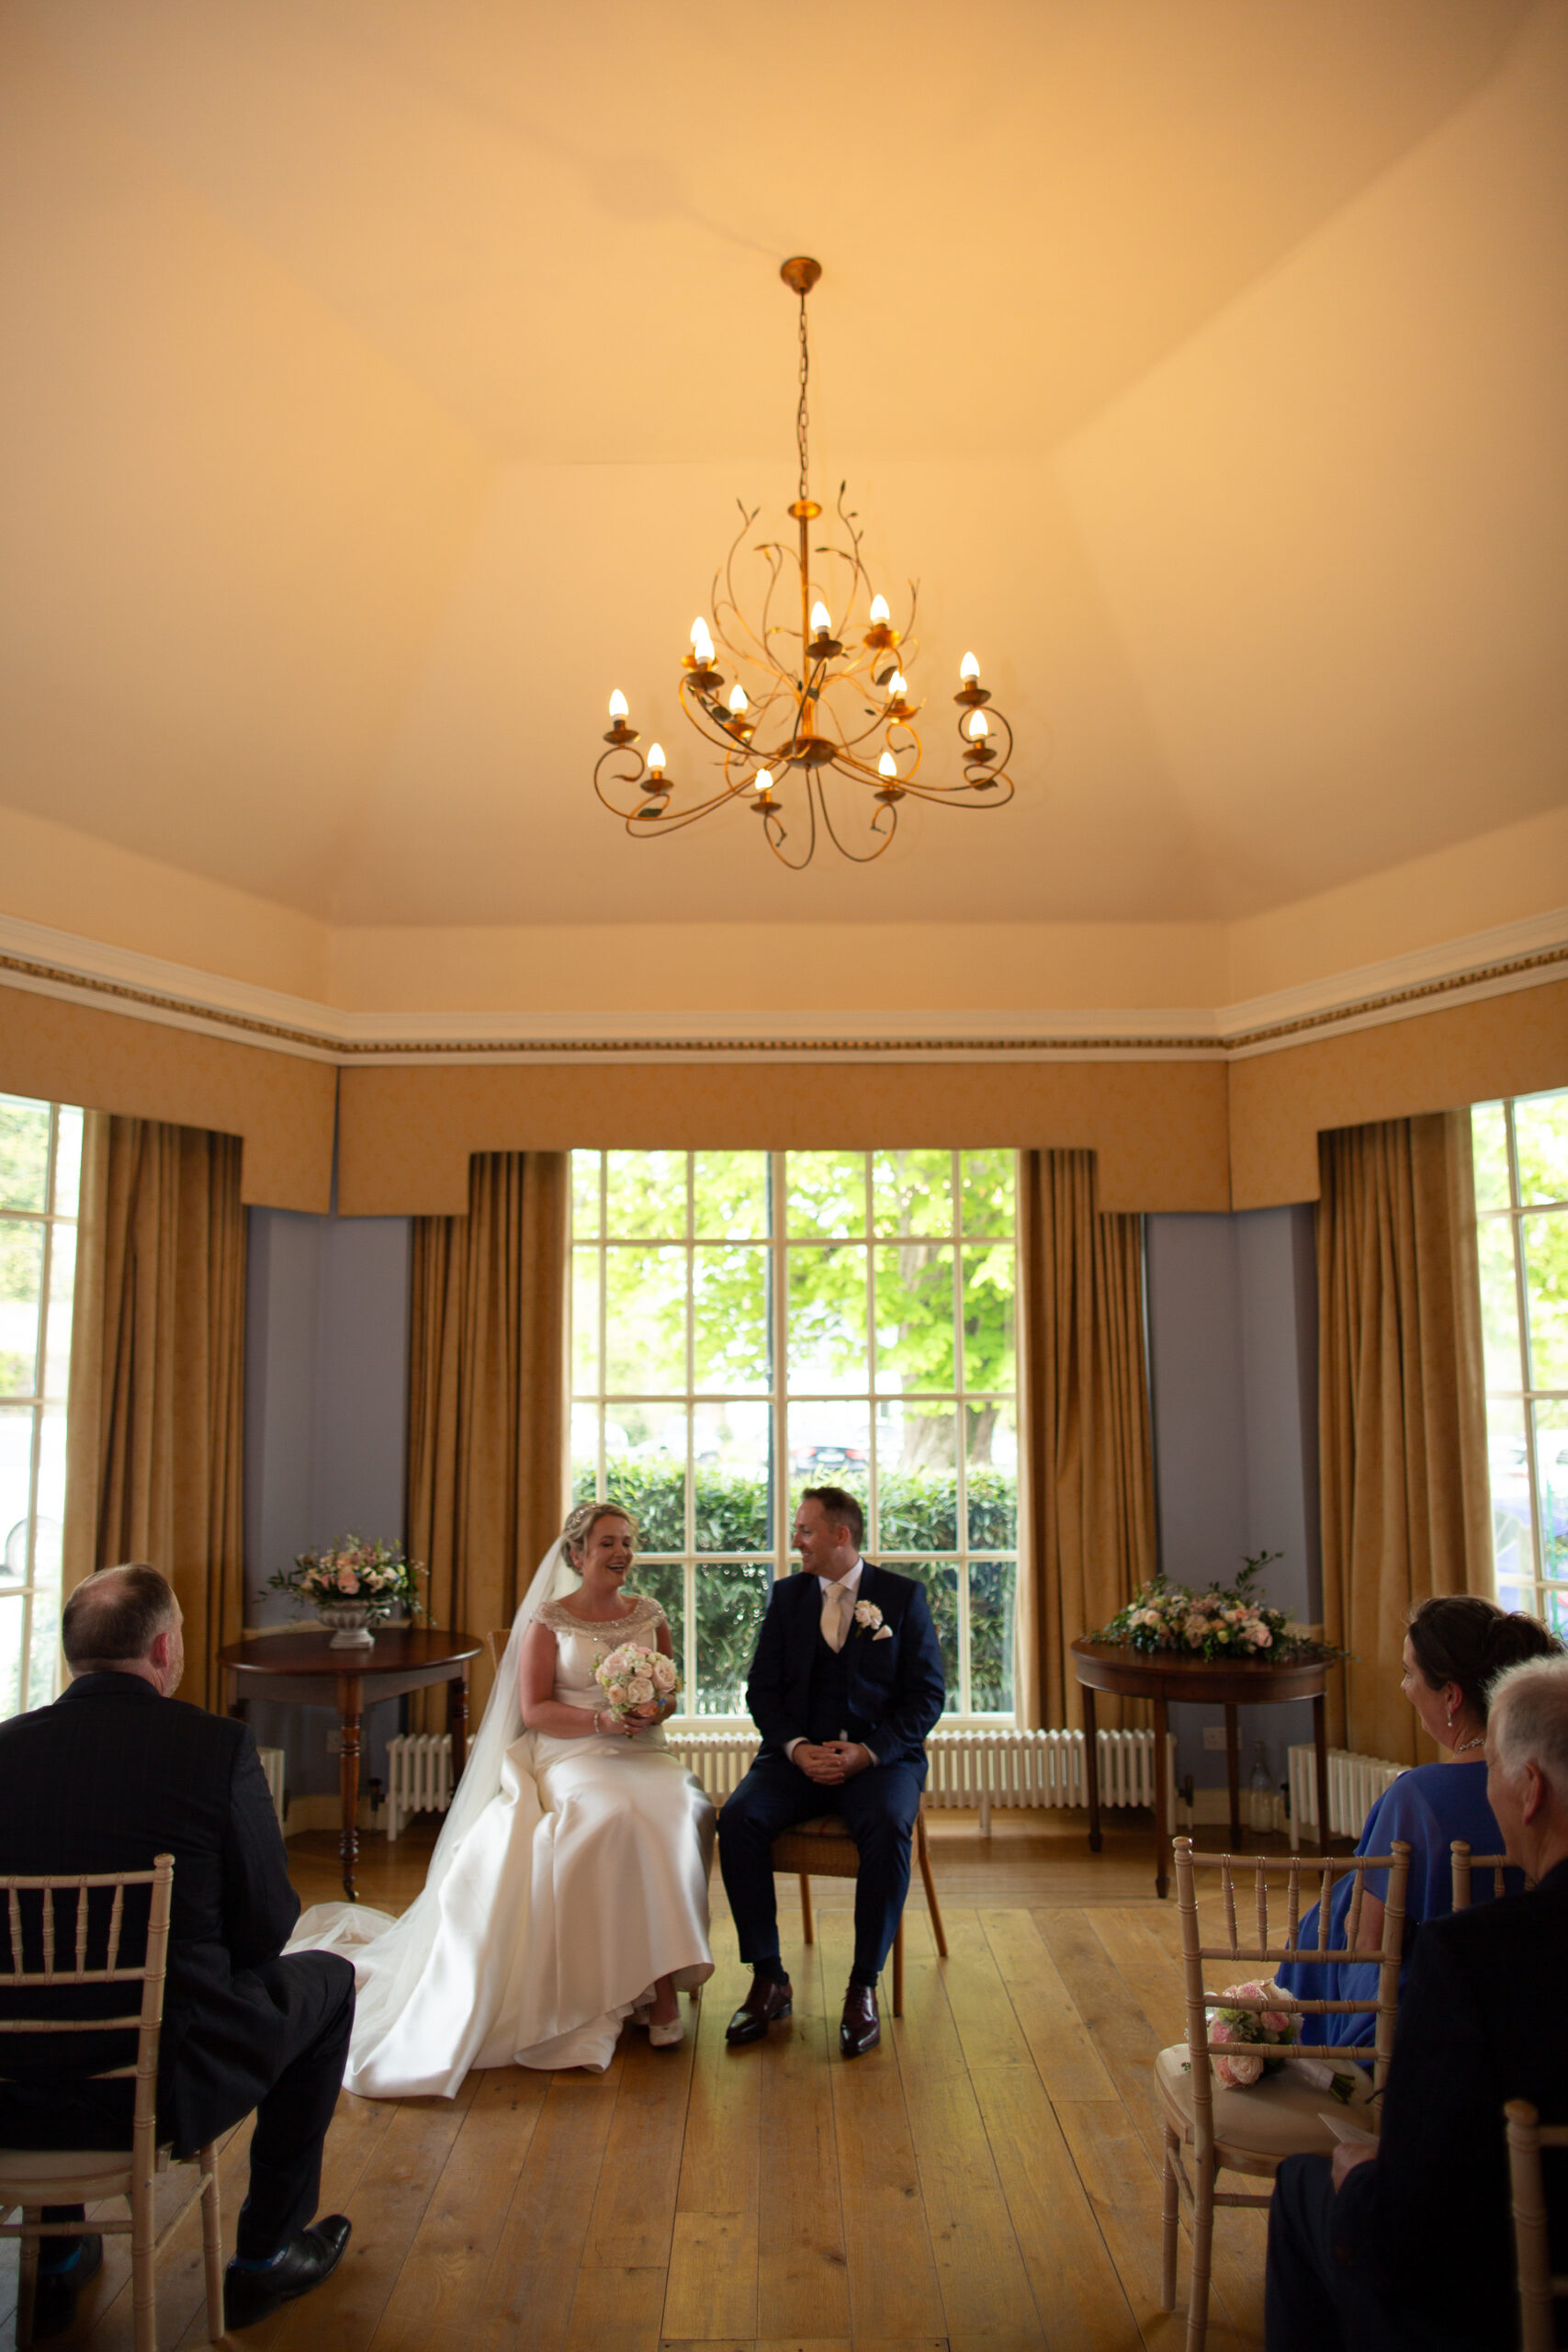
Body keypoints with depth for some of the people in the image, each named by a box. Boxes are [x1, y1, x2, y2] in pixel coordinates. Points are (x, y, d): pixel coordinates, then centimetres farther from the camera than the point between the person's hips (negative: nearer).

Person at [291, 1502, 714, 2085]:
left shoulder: (650, 1615, 14)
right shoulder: (548, 1618, 3)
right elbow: (534, 1711, -1)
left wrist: (656, 1708, -5)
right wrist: (602, 1720, -15)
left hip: (644, 1755, 4)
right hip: (572, 1755, -3)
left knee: (685, 1811, -30)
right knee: (616, 1818, -36)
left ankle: (663, 1980, -22)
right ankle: (653, 1988, -24)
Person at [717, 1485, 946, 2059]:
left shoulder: (904, 1596, 3)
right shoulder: (786, 1595, 11)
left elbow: (926, 1693, -1)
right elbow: (762, 1688, 8)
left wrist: (868, 1752, -15)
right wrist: (797, 1748, -11)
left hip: (881, 1755, -3)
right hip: (798, 1754, 3)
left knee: (888, 1827, -34)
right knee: (738, 1818, -24)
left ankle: (863, 1987, -17)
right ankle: (768, 1979, -11)